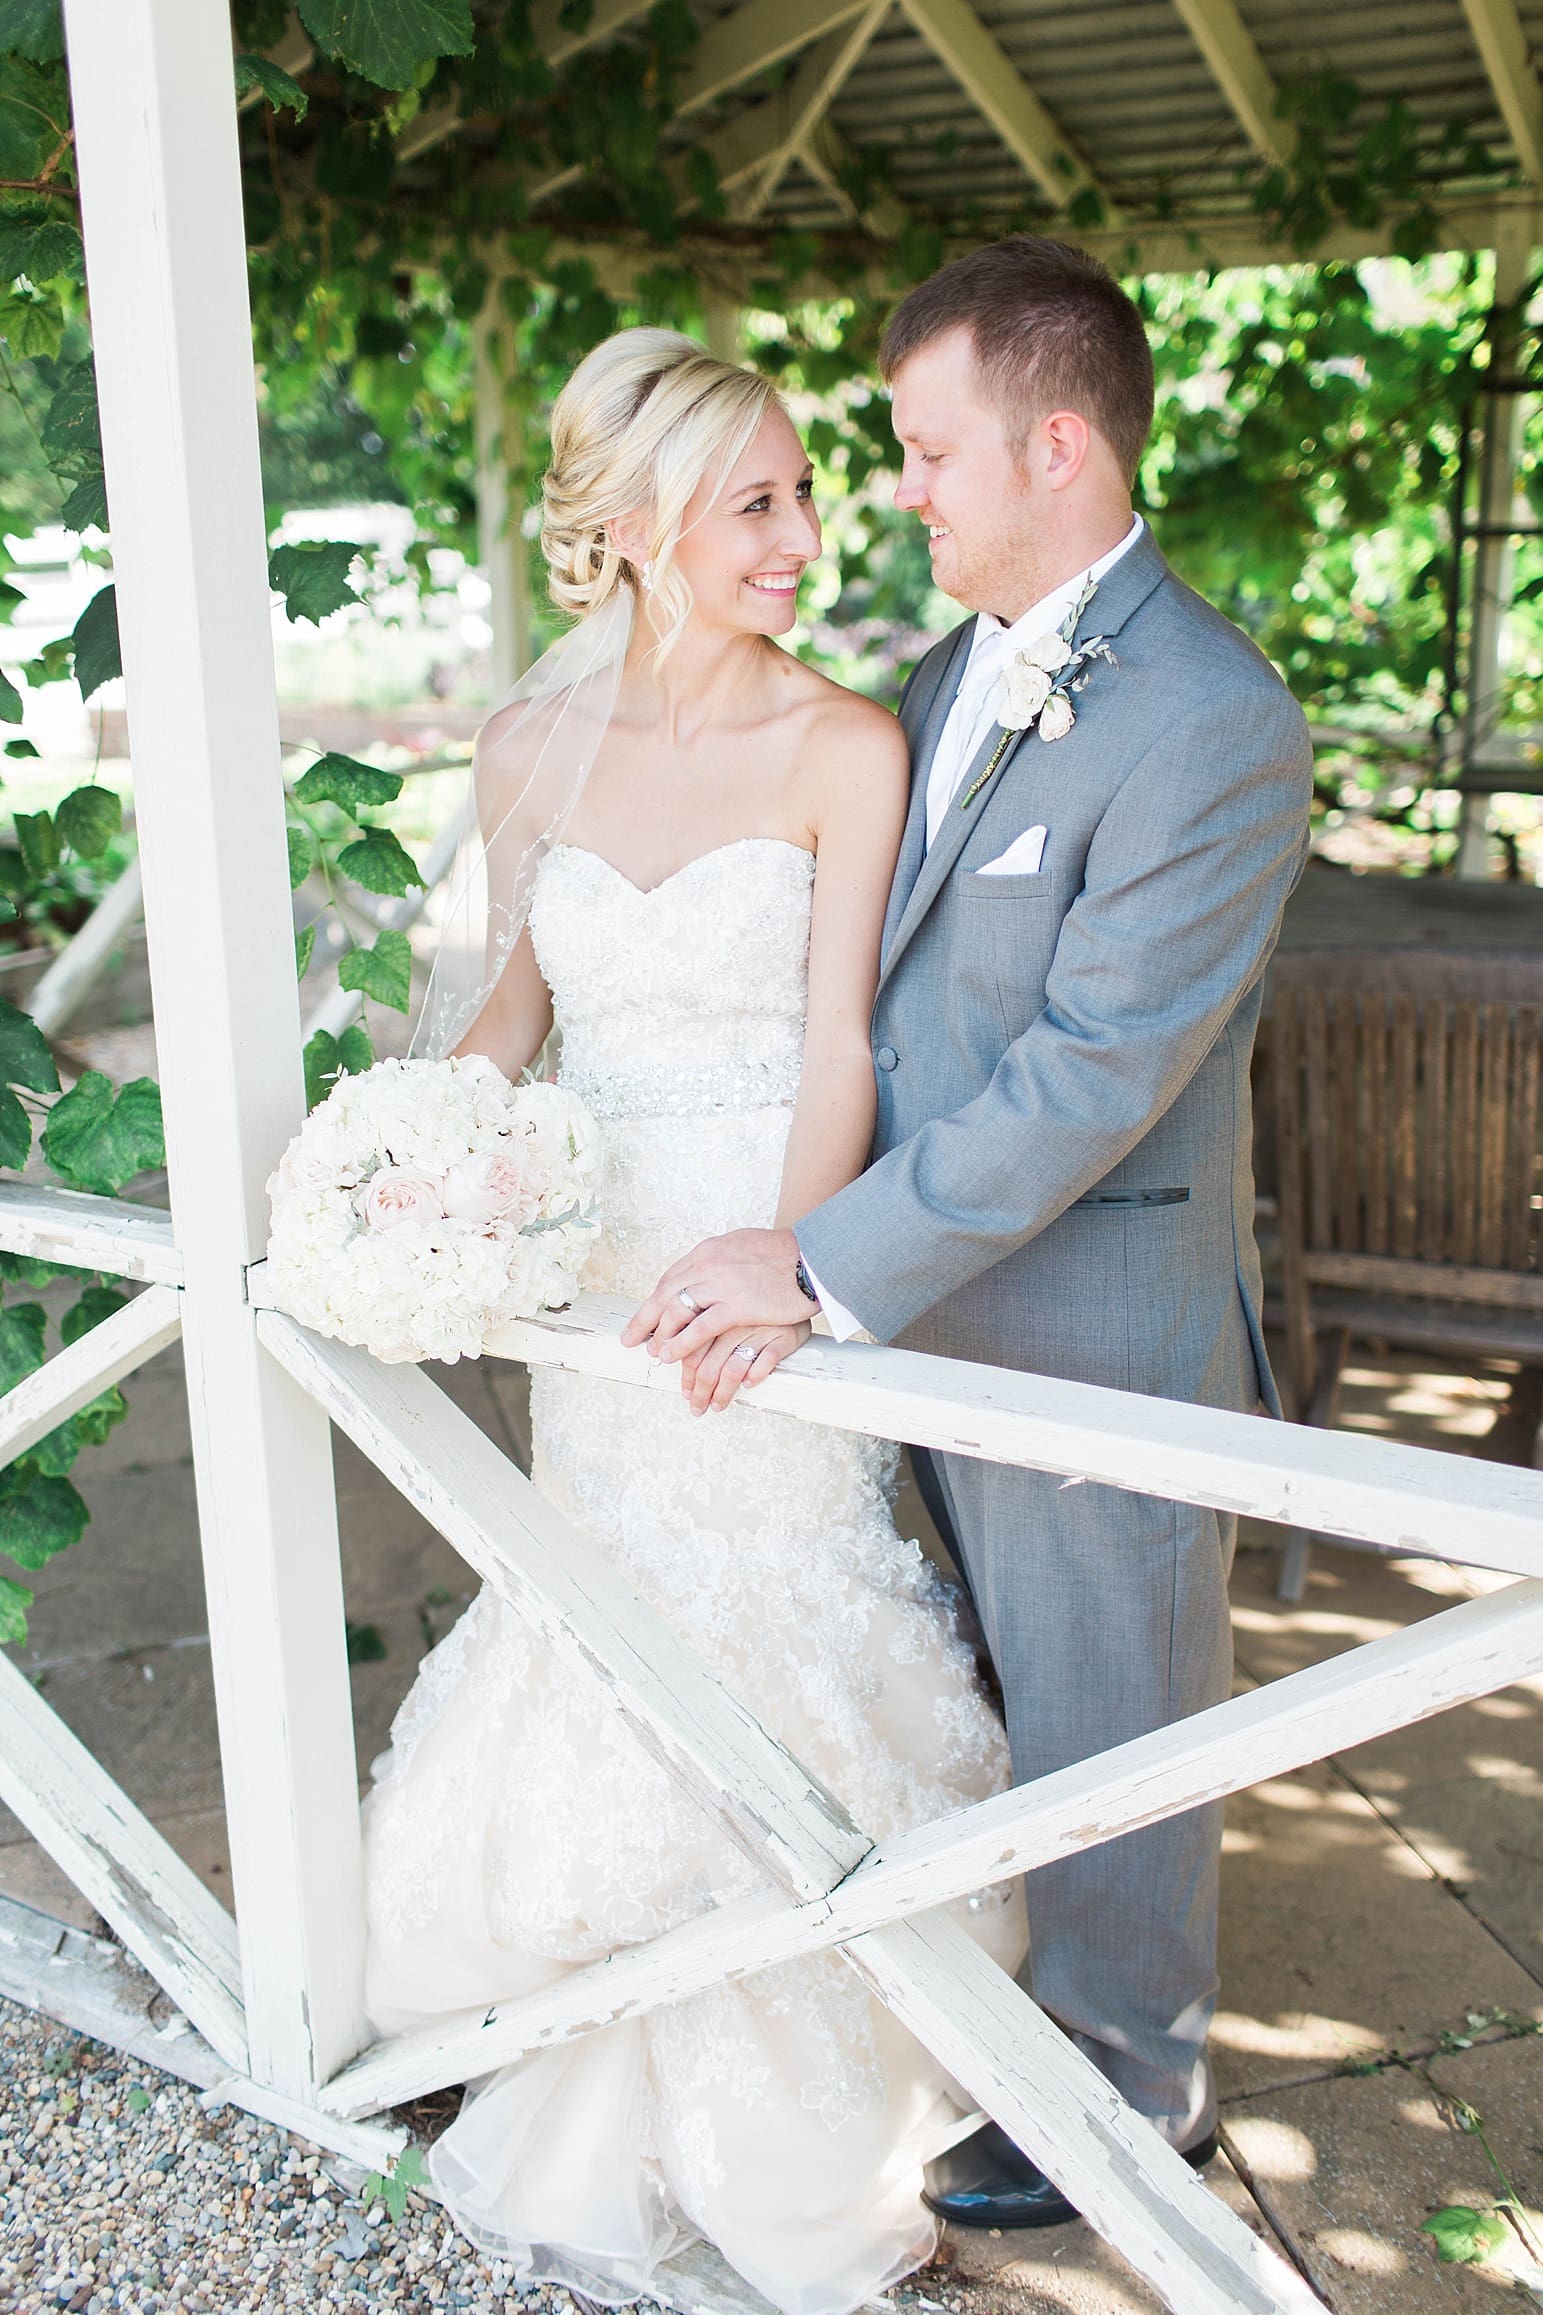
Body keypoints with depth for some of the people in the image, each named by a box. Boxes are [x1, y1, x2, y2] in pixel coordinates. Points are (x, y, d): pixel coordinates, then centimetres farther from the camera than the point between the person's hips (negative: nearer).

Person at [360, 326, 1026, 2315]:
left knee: (774, 1700, 6)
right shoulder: (532, 748, 2)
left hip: (774, 1271, -3)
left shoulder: (843, 749, -9)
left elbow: (840, 1045, -13)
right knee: (617, 1680, 15)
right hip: (594, 1261, 4)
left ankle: (791, 2154, 32)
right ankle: (617, 2135, 41)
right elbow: (512, 996, 10)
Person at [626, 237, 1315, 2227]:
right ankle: (1006, 1997, 50)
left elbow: (1091, 1076, -26)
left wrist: (817, 1264, -24)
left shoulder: (1210, 725, -23)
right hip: (939, 1294, 8)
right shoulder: (956, 669, 6)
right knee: (981, 1693, 25)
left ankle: (1130, 2101, 38)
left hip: (1097, 1334, -8)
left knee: (1103, 1736, 12)